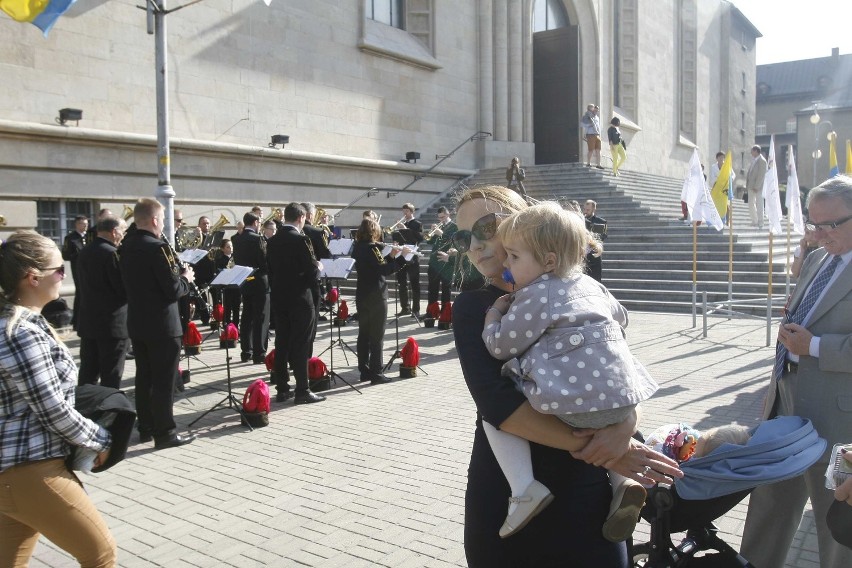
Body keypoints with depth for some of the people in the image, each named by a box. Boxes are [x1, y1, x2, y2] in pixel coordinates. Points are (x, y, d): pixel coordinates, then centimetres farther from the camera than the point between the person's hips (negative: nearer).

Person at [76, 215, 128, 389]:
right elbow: (124, 288, -18)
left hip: (88, 321, 8)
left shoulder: (84, 252, 10)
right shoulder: (111, 252, -17)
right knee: (111, 376, 1)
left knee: (88, 373, 14)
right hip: (112, 323, -8)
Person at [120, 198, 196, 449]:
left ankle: (145, 427, 25)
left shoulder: (126, 247, 6)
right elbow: (174, 290, -21)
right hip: (162, 324, -8)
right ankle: (165, 433, 5)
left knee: (144, 377, 16)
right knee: (164, 380, -1)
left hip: (137, 322, 8)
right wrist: (187, 278, -1)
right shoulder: (158, 248, -19)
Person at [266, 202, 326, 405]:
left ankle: (281, 388, 15)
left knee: (281, 343, 10)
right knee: (300, 345, -2)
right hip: (300, 298, -7)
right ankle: (302, 391, 1)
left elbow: (270, 269, 12)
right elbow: (311, 271, -16)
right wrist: (318, 267, 4)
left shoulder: (273, 240, 7)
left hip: (279, 297, 7)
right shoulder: (301, 239, -15)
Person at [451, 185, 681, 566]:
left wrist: (626, 423, -21)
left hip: (587, 496, 1)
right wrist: (588, 445, -22)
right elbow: (497, 403, -17)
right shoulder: (472, 308, -4)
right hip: (506, 502, -1)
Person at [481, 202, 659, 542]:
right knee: (606, 422, 40)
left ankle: (525, 488, -5)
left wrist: (493, 314, 17)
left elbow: (501, 346, -2)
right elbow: (621, 317, 33)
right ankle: (623, 481, 15)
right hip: (622, 399, 8)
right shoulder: (590, 284, 18)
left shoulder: (533, 296, -5)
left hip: (572, 404, -7)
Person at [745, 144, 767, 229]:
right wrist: (747, 185, 11)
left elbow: (761, 175, -16)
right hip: (751, 186, 8)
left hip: (758, 187, -8)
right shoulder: (753, 160, 14)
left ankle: (760, 224, 3)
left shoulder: (762, 161, -11)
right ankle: (754, 222, 21)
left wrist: (756, 187, -19)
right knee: (751, 204, 11)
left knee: (759, 205, -3)